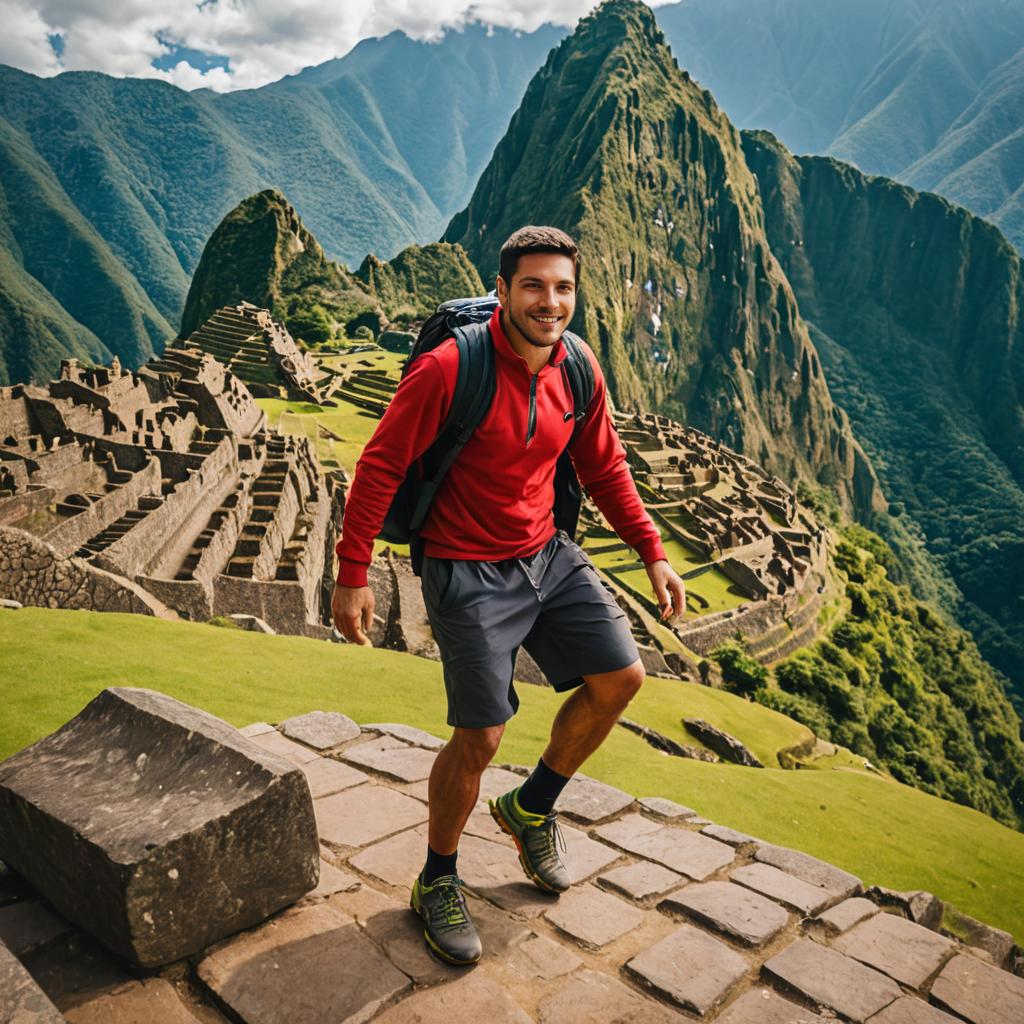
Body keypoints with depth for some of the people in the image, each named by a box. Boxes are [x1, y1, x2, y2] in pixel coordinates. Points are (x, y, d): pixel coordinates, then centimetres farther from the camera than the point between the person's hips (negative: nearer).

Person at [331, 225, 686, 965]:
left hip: (550, 556, 7)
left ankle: (532, 808, 30)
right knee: (480, 738, -4)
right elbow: (380, 467, -15)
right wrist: (352, 575, -16)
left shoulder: (580, 371, 0)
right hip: (470, 572, -7)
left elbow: (605, 469, 11)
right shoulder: (450, 369, -19)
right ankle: (438, 883, 24)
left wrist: (653, 552, 6)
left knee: (621, 677, 7)